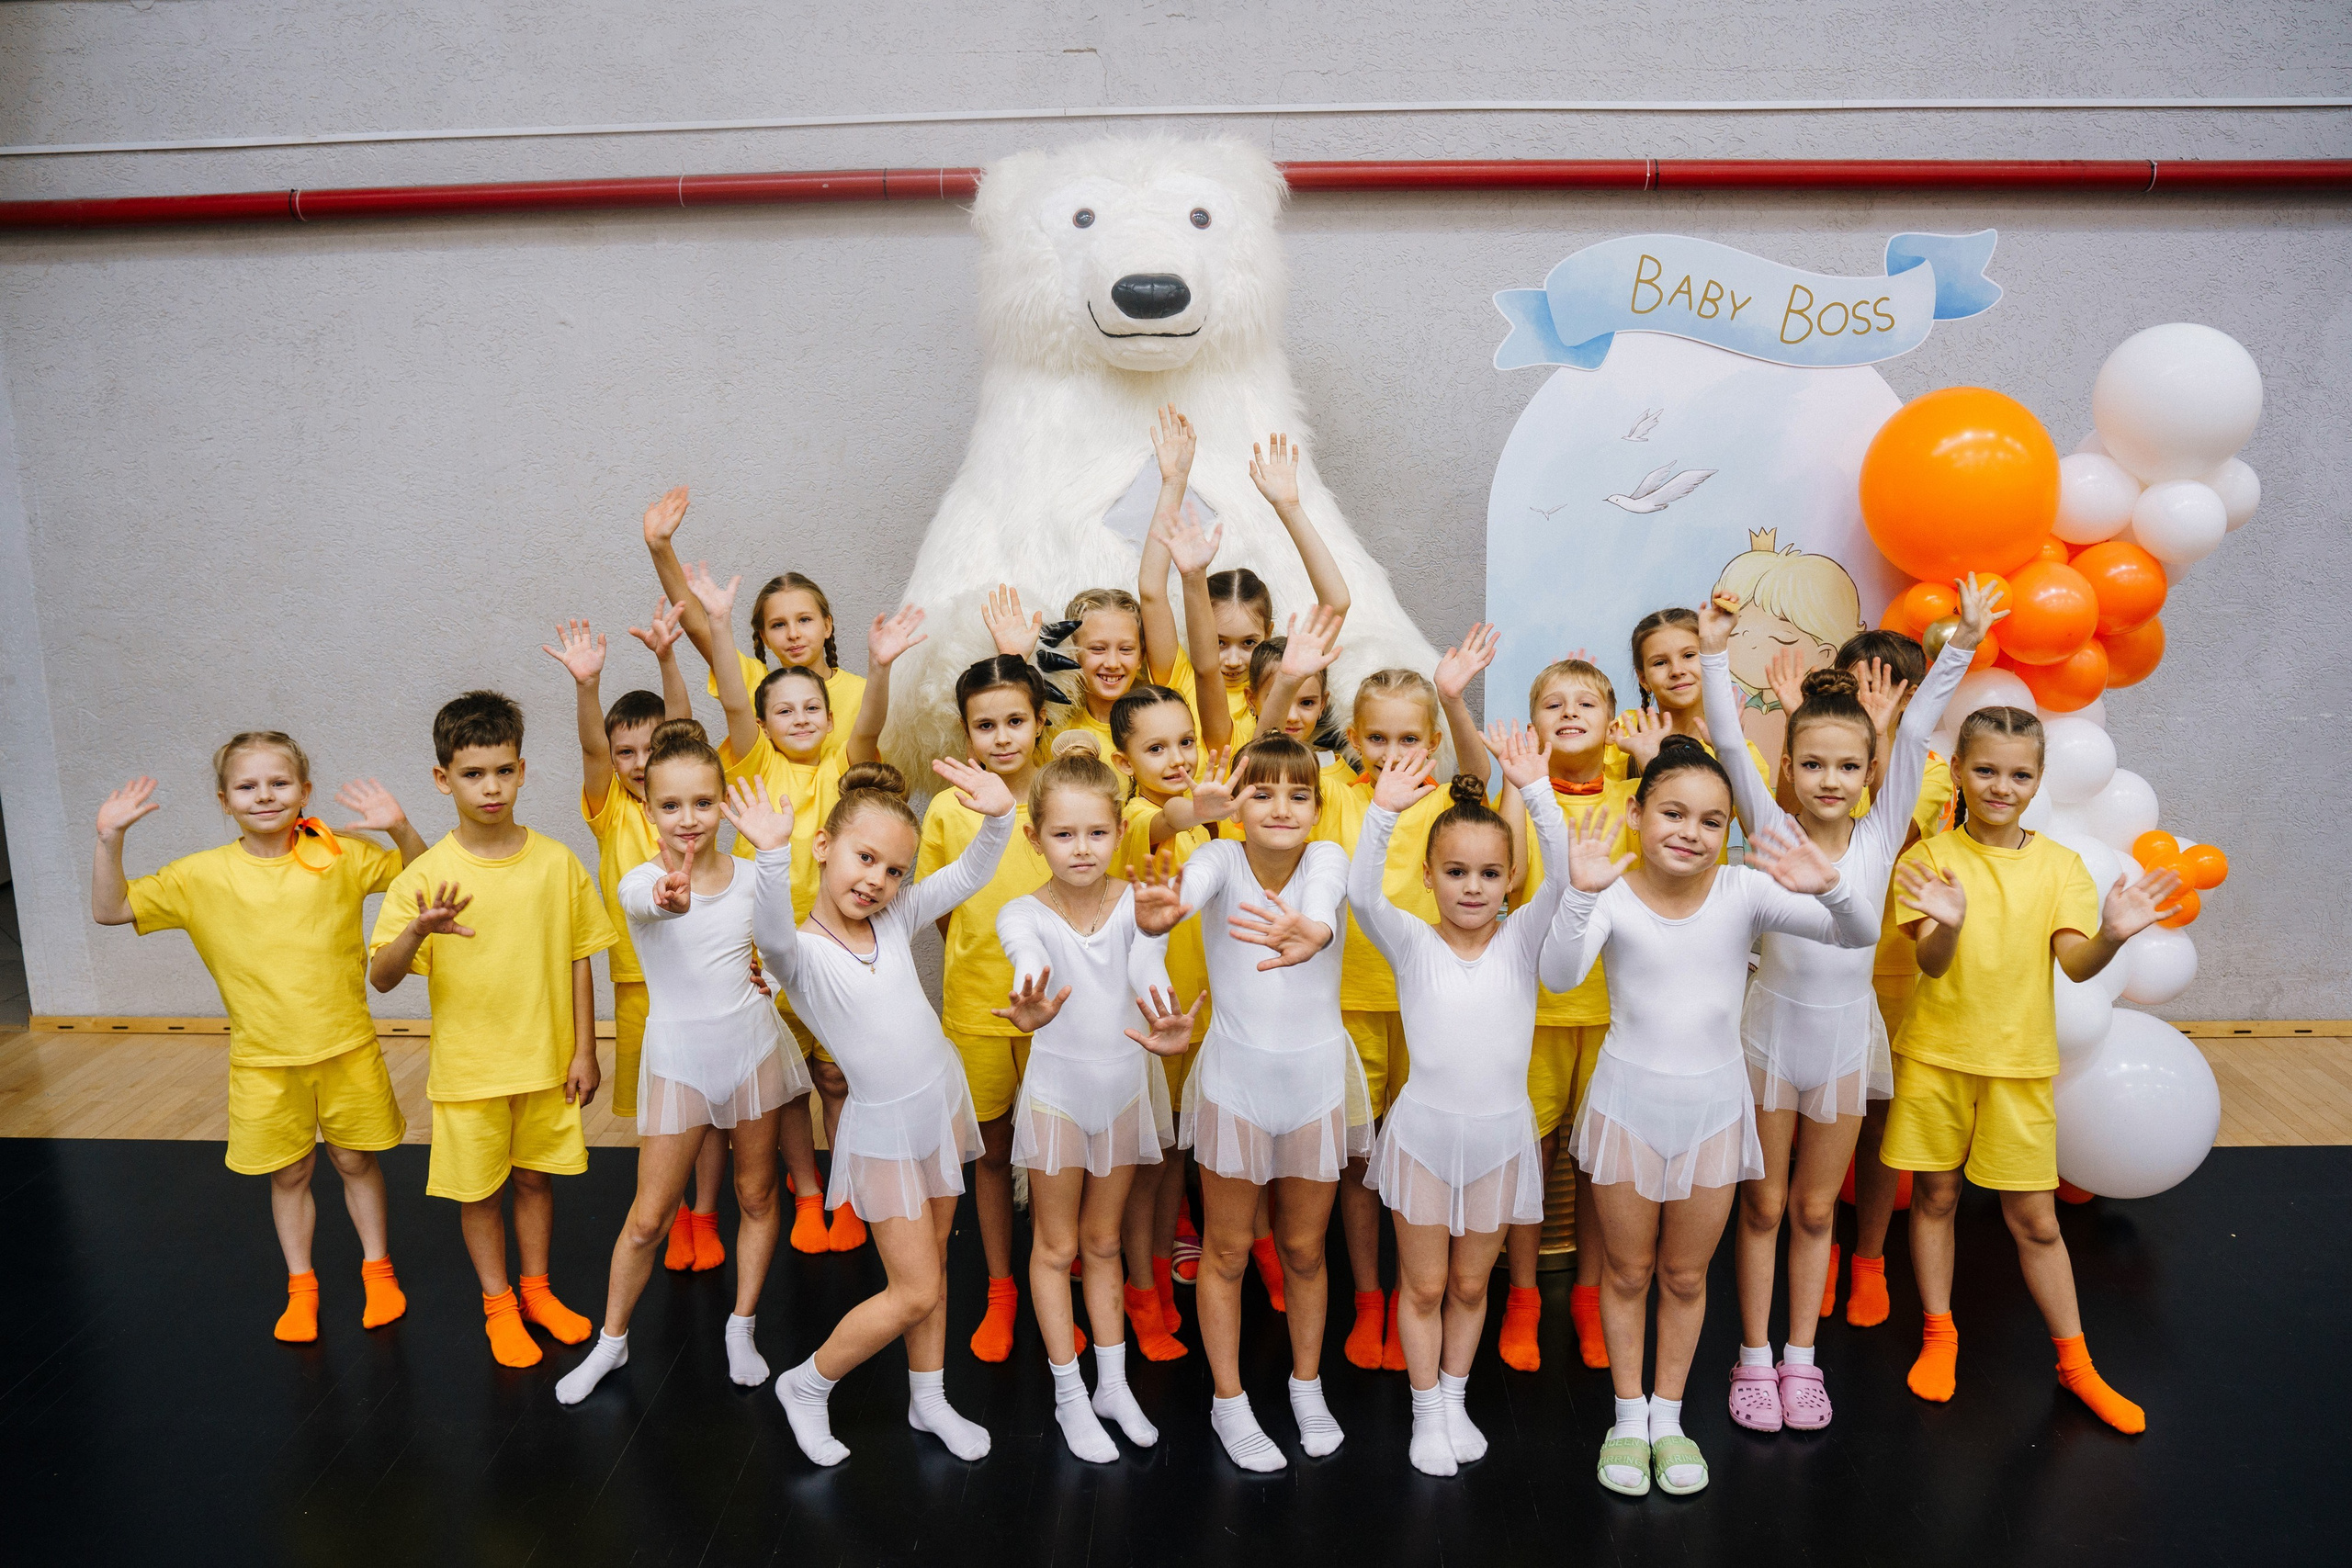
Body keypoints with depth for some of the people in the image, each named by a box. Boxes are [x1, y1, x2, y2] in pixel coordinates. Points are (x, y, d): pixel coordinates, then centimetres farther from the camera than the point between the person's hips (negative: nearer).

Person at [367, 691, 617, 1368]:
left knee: (536, 1178, 16)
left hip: (546, 1059, 1)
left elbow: (578, 960, 1)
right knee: (480, 1190, 12)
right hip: (468, 1066, -1)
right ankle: (497, 1304, 32)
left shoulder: (558, 862, -6)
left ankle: (536, 1289, 36)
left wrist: (584, 1049, 0)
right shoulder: (426, 877, -12)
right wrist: (416, 931, -35)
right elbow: (381, 977, -14)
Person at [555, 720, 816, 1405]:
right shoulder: (642, 882, -15)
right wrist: (669, 897, -65)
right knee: (648, 1219, 5)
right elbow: (648, 901, -42)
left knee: (757, 1196, 13)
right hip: (678, 1058, -2)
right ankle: (612, 1341, 27)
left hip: (753, 1046, 3)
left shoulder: (751, 876, -4)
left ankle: (741, 1328, 32)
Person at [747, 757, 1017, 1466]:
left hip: (940, 1103, 6)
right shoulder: (802, 951, -18)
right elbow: (773, 934, -41)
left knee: (932, 1268, 18)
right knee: (914, 1291, -1)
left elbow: (969, 876, -7)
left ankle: (929, 1400, 36)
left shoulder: (897, 919, -2)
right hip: (883, 1128, -6)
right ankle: (806, 1386, 21)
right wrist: (773, 855, -58)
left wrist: (998, 817, -26)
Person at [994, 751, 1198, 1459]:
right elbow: (1030, 966, -40)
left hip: (1124, 1087, 2)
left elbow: (1148, 974, -32)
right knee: (1056, 1248, 13)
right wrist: (1030, 1011, -64)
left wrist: (1166, 1026, -54)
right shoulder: (1024, 914, -18)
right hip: (1056, 1090, -2)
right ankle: (1070, 1396, 29)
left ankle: (1114, 1383, 35)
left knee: (1103, 1242, 19)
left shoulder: (1138, 905, -14)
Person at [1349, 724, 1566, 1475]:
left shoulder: (1522, 939, -4)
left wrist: (1535, 790, -29)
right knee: (1423, 1285, 11)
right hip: (1424, 1129, -1)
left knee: (1471, 1285, 17)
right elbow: (1362, 891, -25)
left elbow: (1568, 876, -19)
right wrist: (1383, 809, -38)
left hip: (1500, 1135, 1)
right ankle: (1426, 1409, 31)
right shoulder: (1411, 943, -8)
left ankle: (1454, 1396, 38)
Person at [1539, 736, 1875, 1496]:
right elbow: (1559, 976, -32)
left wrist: (1830, 887, -40)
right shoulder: (1612, 894, -16)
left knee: (1685, 1275, 17)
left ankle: (1669, 1415, 37)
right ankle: (1629, 1415, 34)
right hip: (1628, 1098, -1)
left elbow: (1859, 935, -18)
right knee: (1629, 1271, 14)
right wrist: (1579, 893, -49)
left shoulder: (1744, 891, -12)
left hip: (1713, 1103, 1)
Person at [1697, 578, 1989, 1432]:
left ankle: (1801, 1357, 30)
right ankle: (1754, 1359, 24)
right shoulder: (1770, 830, -10)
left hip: (1845, 1036, 2)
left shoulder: (1881, 835, -5)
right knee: (1764, 1206, 11)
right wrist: (1715, 655, -29)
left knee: (1815, 1209, 15)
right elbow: (1729, 743, -19)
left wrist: (1962, 643, -19)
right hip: (1771, 1029, -1)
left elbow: (1916, 736, -13)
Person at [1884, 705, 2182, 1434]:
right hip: (1937, 1054, 0)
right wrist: (1948, 925, -37)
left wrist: (2111, 936, -33)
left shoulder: (2059, 865, -1)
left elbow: (2074, 964, -11)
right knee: (1934, 1197, 11)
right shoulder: (1931, 858, -5)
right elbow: (1931, 963, -15)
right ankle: (1938, 1335, 27)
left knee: (2034, 1219, 7)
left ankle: (2075, 1363, 22)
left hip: (2020, 1063, 0)